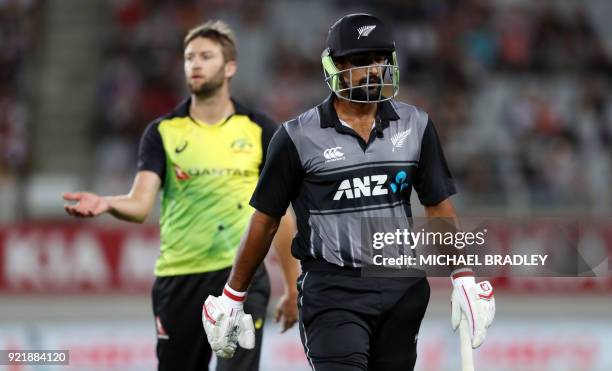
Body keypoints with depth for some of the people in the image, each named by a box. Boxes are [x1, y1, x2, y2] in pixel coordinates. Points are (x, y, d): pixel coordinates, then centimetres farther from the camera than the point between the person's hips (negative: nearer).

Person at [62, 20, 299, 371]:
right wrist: (107, 203, -32)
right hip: (179, 277, 2)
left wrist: (293, 289, 8)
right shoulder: (163, 131, 3)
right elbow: (141, 204, -9)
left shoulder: (260, 130, 3)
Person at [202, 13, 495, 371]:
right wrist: (233, 297, 6)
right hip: (332, 293, -4)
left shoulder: (415, 126, 5)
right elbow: (266, 220, 3)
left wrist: (465, 279, 1)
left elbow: (440, 207, 10)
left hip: (401, 288, 4)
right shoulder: (299, 137, -4)